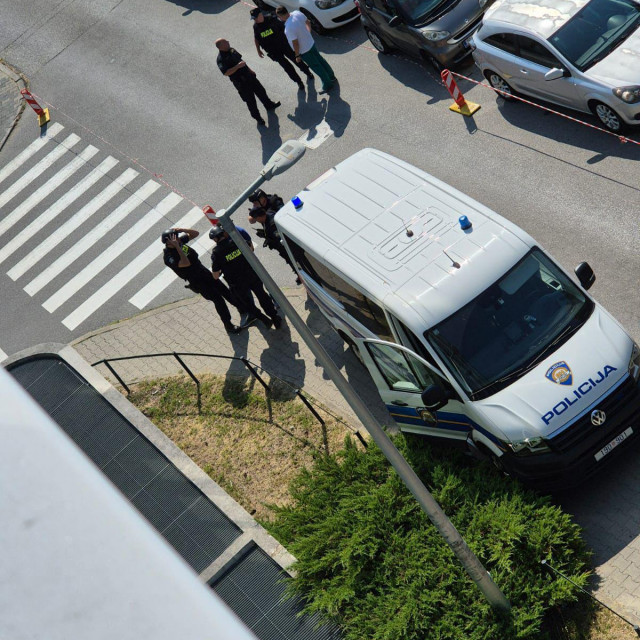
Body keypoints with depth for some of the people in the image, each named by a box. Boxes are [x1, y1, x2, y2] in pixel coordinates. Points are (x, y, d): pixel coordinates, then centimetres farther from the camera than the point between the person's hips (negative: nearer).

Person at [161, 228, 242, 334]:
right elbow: (186, 263, -41)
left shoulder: (180, 241, -6)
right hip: (196, 281, -7)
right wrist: (177, 247, -40)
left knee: (224, 291, 18)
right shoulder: (168, 257, -28)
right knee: (217, 299, -7)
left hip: (204, 271, 7)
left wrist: (181, 230, -13)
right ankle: (228, 326, 6)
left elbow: (195, 233, 2)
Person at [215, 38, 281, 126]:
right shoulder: (221, 59, -23)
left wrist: (249, 70, 21)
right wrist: (238, 66, -34)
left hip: (248, 75, 8)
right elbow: (226, 73, -34)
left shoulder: (231, 50, 4)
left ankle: (269, 105, 46)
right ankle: (257, 117, 25)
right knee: (250, 100, 4)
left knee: (261, 90, 23)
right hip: (241, 82, -8)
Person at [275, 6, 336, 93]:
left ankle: (327, 85, 28)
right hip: (311, 43, 7)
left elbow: (295, 43, -27)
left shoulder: (289, 27, -35)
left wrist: (297, 55, -12)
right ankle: (332, 77, 44)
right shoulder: (297, 13, -11)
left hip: (304, 50, -7)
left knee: (316, 67, 11)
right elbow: (308, 22, 5)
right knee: (320, 60, 25)